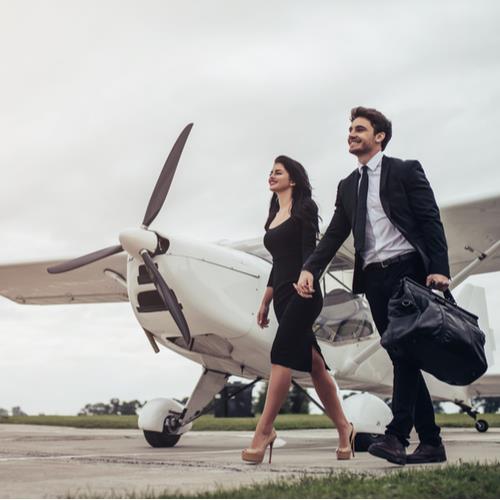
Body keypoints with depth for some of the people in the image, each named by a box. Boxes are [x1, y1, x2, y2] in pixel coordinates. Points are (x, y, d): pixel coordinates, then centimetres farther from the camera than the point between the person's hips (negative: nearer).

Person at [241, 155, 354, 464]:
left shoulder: (304, 208, 1)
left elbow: (309, 250, -11)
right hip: (283, 295, 8)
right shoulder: (274, 217, 22)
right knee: (313, 363, 7)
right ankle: (344, 430, 15)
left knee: (281, 355, -16)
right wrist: (265, 302, 22)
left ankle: (264, 432, -18)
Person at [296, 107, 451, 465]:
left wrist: (439, 269, -15)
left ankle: (396, 436, -18)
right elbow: (335, 235, 12)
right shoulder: (348, 186, 19)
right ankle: (431, 443, 9)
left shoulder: (406, 170, 4)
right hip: (373, 278, 5)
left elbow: (431, 221, -3)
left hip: (408, 269, -5)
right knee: (401, 357, 4)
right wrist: (310, 269, -4)